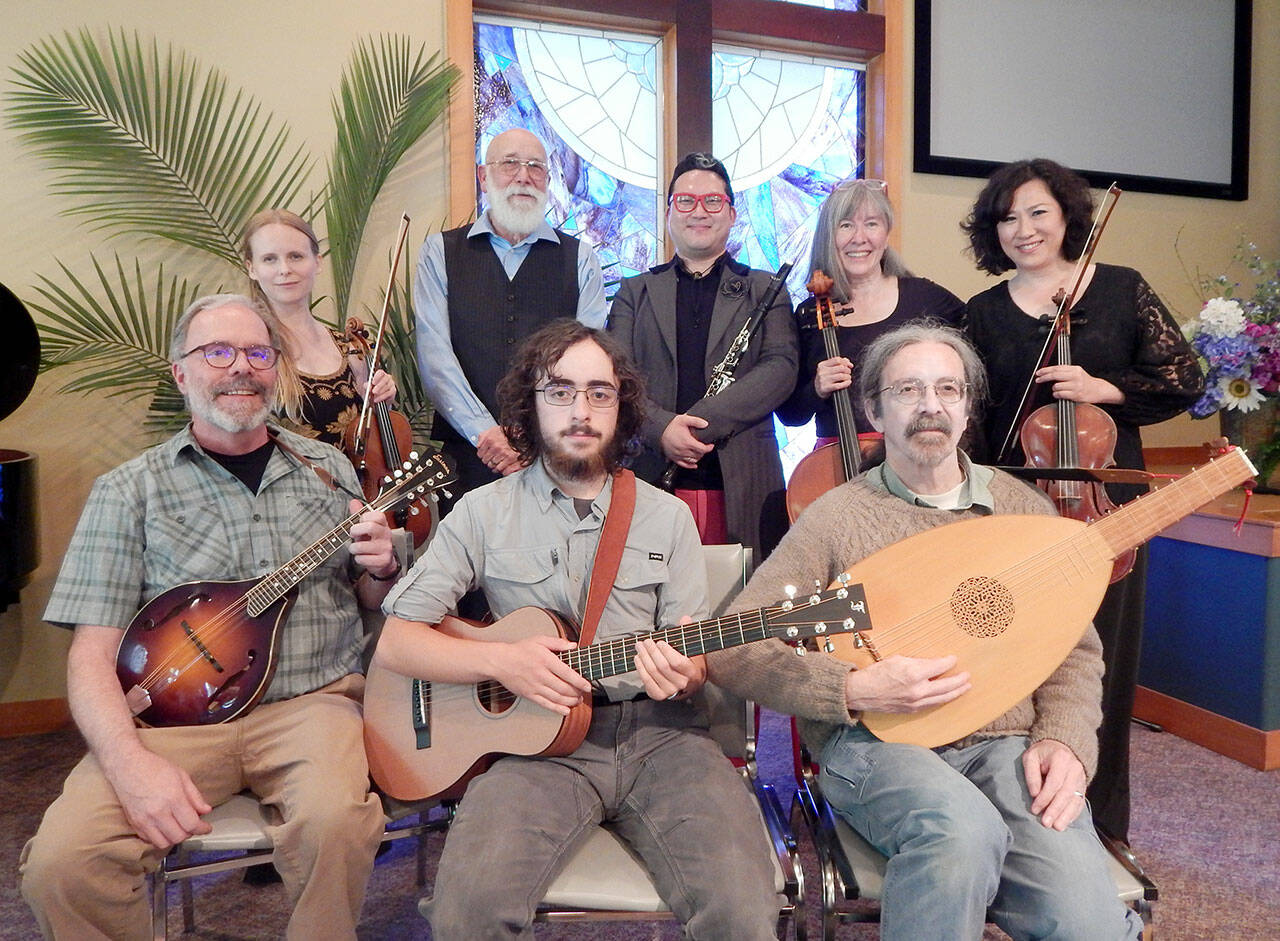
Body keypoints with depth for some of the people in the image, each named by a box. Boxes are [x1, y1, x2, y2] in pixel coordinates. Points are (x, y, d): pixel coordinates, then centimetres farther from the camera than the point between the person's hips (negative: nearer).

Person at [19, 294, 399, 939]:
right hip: (175, 713, 0)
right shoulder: (130, 490, 4)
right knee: (61, 863, -24)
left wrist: (380, 571, -4)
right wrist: (131, 762, -19)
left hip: (311, 701, 1)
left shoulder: (327, 469, 12)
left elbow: (372, 603, 21)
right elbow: (92, 653, -2)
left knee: (335, 820, -30)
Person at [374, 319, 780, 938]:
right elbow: (394, 643, 2)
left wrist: (682, 673, -13)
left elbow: (696, 661, 11)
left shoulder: (668, 517, 11)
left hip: (658, 731, 1)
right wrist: (503, 661, -14)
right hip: (536, 738, -1)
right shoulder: (484, 511, 6)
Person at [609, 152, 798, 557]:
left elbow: (782, 367, -3)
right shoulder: (635, 292, 15)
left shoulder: (765, 289, 12)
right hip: (655, 479, 1)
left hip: (743, 483, 0)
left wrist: (702, 423, -15)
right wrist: (661, 428, -16)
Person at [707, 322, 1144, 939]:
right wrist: (853, 691, -16)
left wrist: (1063, 741, -4)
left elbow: (1076, 651, 15)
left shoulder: (1024, 507, 12)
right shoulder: (838, 514, 0)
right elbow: (730, 650, -5)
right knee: (962, 830, -35)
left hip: (1008, 745, 3)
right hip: (873, 743, -2)